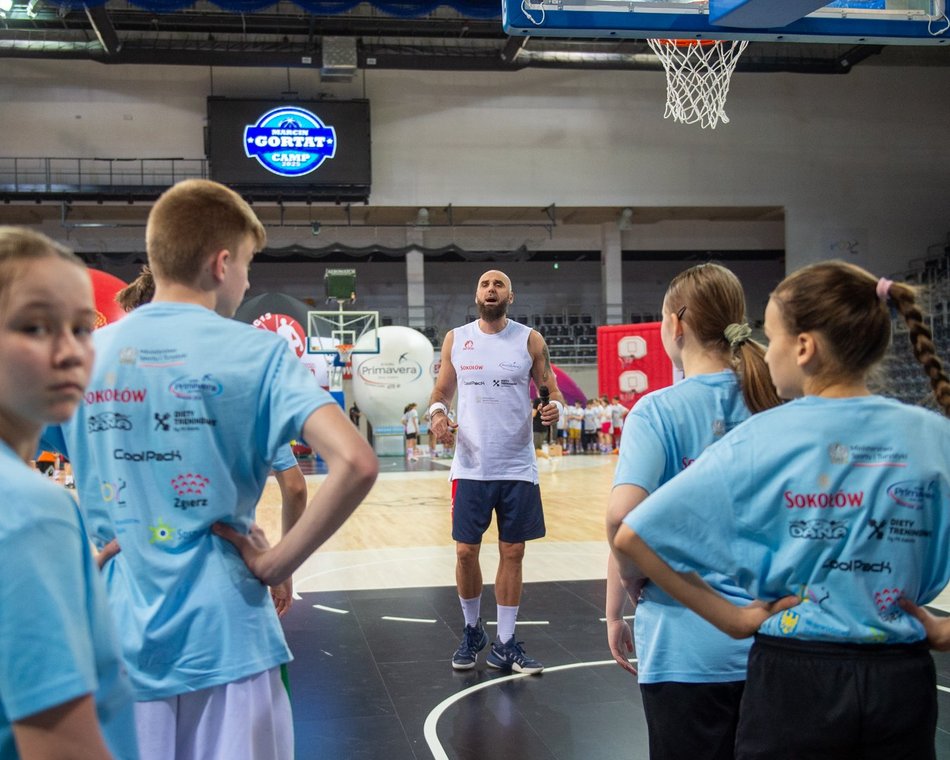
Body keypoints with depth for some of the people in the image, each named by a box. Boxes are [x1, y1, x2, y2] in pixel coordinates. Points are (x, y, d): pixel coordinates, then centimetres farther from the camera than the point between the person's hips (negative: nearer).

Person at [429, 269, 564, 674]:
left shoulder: (530, 340, 1)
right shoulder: (455, 339, 4)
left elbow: (551, 388, 4)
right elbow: (441, 390, 10)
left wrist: (556, 406, -19)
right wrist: (437, 413, -12)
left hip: (517, 468, 0)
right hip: (471, 468, 1)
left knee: (512, 553, 5)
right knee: (465, 551, 4)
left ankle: (505, 645, 16)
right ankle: (472, 632, 26)